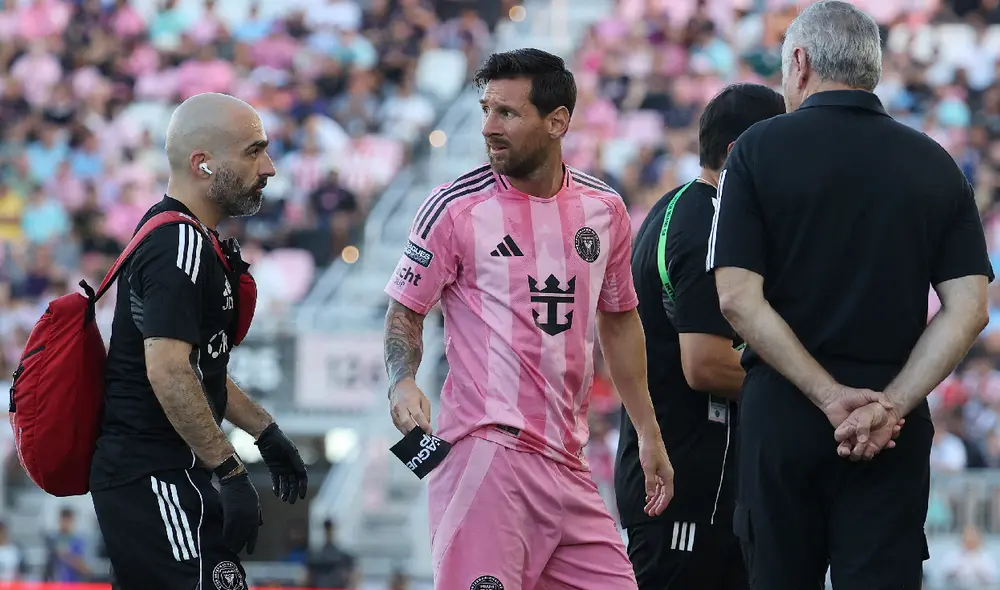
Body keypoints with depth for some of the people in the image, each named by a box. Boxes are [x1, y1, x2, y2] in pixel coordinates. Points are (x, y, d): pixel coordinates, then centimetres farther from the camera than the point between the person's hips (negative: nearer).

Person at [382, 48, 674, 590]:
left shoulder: (604, 209, 11)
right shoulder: (455, 207, -3)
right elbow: (405, 311, 4)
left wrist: (649, 433, 24)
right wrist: (403, 382, -17)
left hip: (567, 461, 5)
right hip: (486, 451, -5)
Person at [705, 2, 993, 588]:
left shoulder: (759, 149, -1)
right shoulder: (935, 164, 7)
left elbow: (737, 297, -11)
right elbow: (968, 309, -3)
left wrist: (831, 397, -12)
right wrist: (891, 404, -10)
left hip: (782, 411, -2)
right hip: (895, 428, 2)